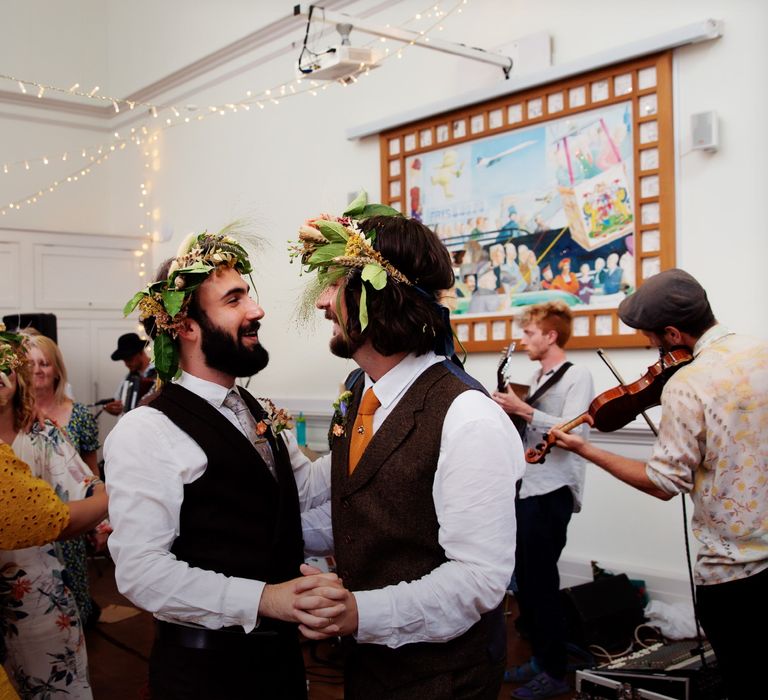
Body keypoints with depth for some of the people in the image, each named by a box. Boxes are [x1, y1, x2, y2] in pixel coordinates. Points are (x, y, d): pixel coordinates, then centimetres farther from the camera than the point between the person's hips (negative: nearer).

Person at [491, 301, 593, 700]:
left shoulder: (577, 376, -9)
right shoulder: (537, 377, 16)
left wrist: (522, 410, -24)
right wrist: (511, 410, 2)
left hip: (552, 491, -8)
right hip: (526, 487, 8)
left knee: (541, 581, -1)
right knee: (526, 578, 14)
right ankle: (539, 658, 28)